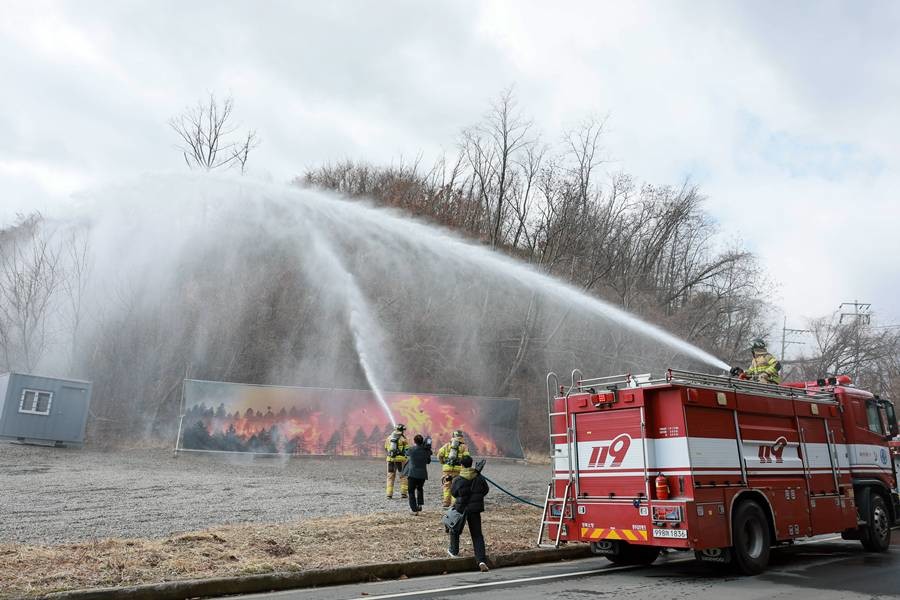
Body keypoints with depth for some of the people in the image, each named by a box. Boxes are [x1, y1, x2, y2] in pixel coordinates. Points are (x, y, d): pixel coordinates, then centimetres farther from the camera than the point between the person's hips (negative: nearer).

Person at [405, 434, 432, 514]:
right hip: (422, 474, 4)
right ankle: (420, 504, 18)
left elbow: (406, 454, 12)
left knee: (411, 491, 6)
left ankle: (415, 510, -2)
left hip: (412, 474, -4)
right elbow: (428, 461, 13)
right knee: (420, 489, 28)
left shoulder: (411, 450, -11)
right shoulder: (426, 451, -2)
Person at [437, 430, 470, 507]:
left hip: (447, 468, 1)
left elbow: (439, 455, 2)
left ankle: (446, 502, 7)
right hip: (458, 469, -1)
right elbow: (466, 457, -6)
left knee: (446, 485, 11)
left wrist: (443, 462, 16)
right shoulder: (464, 446, 6)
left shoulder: (447, 445, 10)